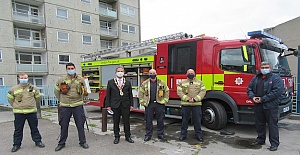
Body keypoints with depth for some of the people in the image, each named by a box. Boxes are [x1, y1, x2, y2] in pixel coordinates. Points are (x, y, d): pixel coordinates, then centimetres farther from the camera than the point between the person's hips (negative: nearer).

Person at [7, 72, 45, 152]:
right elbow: (10, 98, 15)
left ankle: (38, 141, 21)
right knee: (18, 129, 8)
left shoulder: (33, 88, 1)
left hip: (31, 111, 0)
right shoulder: (14, 89, 1)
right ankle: (16, 144, 22)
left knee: (34, 128, 9)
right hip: (18, 112, 0)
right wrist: (15, 106, 11)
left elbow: (38, 97, 14)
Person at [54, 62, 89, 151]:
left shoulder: (80, 79, 3)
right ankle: (61, 143, 27)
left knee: (80, 124, 6)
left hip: (78, 106, 0)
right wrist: (62, 100, 11)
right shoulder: (61, 80, 1)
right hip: (65, 106, 0)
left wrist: (79, 99, -3)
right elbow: (56, 91, 14)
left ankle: (82, 142, 21)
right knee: (64, 125, 10)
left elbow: (84, 91, 12)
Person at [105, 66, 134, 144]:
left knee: (126, 122, 7)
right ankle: (117, 137, 22)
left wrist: (131, 105, 3)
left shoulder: (128, 83, 7)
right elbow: (108, 95, 2)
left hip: (125, 105, 1)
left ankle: (127, 136, 21)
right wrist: (108, 105, -3)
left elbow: (130, 95, 8)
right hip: (115, 105, -1)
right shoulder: (110, 82, 3)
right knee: (116, 122, 8)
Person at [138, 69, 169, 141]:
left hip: (159, 104, 0)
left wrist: (165, 101, 0)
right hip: (149, 104, 0)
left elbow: (167, 91, 8)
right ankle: (148, 135, 19)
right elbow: (140, 93, 7)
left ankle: (160, 134, 22)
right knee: (148, 120, 6)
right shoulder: (145, 83, 3)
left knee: (160, 120, 7)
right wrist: (142, 102, 0)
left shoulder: (161, 83, 3)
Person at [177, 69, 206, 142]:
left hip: (196, 104, 1)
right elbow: (179, 92, -2)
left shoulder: (200, 82, 10)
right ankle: (183, 134, 20)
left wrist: (195, 99, -14)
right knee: (184, 120, 8)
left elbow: (203, 91, -1)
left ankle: (198, 134, 20)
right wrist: (187, 99, -14)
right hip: (185, 104, 0)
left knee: (197, 120, 6)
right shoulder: (182, 83, 7)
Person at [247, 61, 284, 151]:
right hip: (258, 106, 6)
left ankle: (274, 143, 11)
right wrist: (252, 97, -4)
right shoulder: (256, 78, 14)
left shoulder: (276, 78, -5)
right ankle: (260, 140, 30)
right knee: (259, 124, 15)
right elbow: (249, 88, 16)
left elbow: (277, 91, -16)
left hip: (271, 106, -6)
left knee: (272, 125, 1)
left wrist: (263, 99, -18)